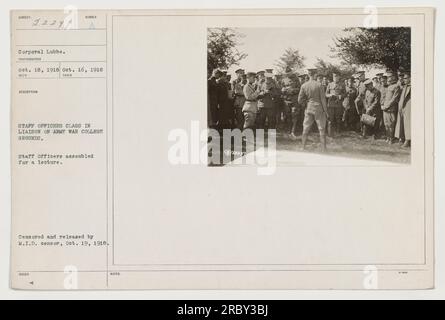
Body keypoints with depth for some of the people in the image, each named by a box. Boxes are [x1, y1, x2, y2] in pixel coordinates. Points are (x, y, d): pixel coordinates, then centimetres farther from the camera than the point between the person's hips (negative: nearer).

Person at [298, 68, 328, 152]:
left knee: (305, 130, 10)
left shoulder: (304, 86, -2)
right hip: (318, 109, -3)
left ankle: (303, 149, 12)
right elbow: (323, 99, -7)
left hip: (308, 109, 3)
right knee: (322, 130, 5)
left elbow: (300, 100, 0)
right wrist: (325, 111, -1)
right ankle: (323, 149, 5)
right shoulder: (319, 85, -11)